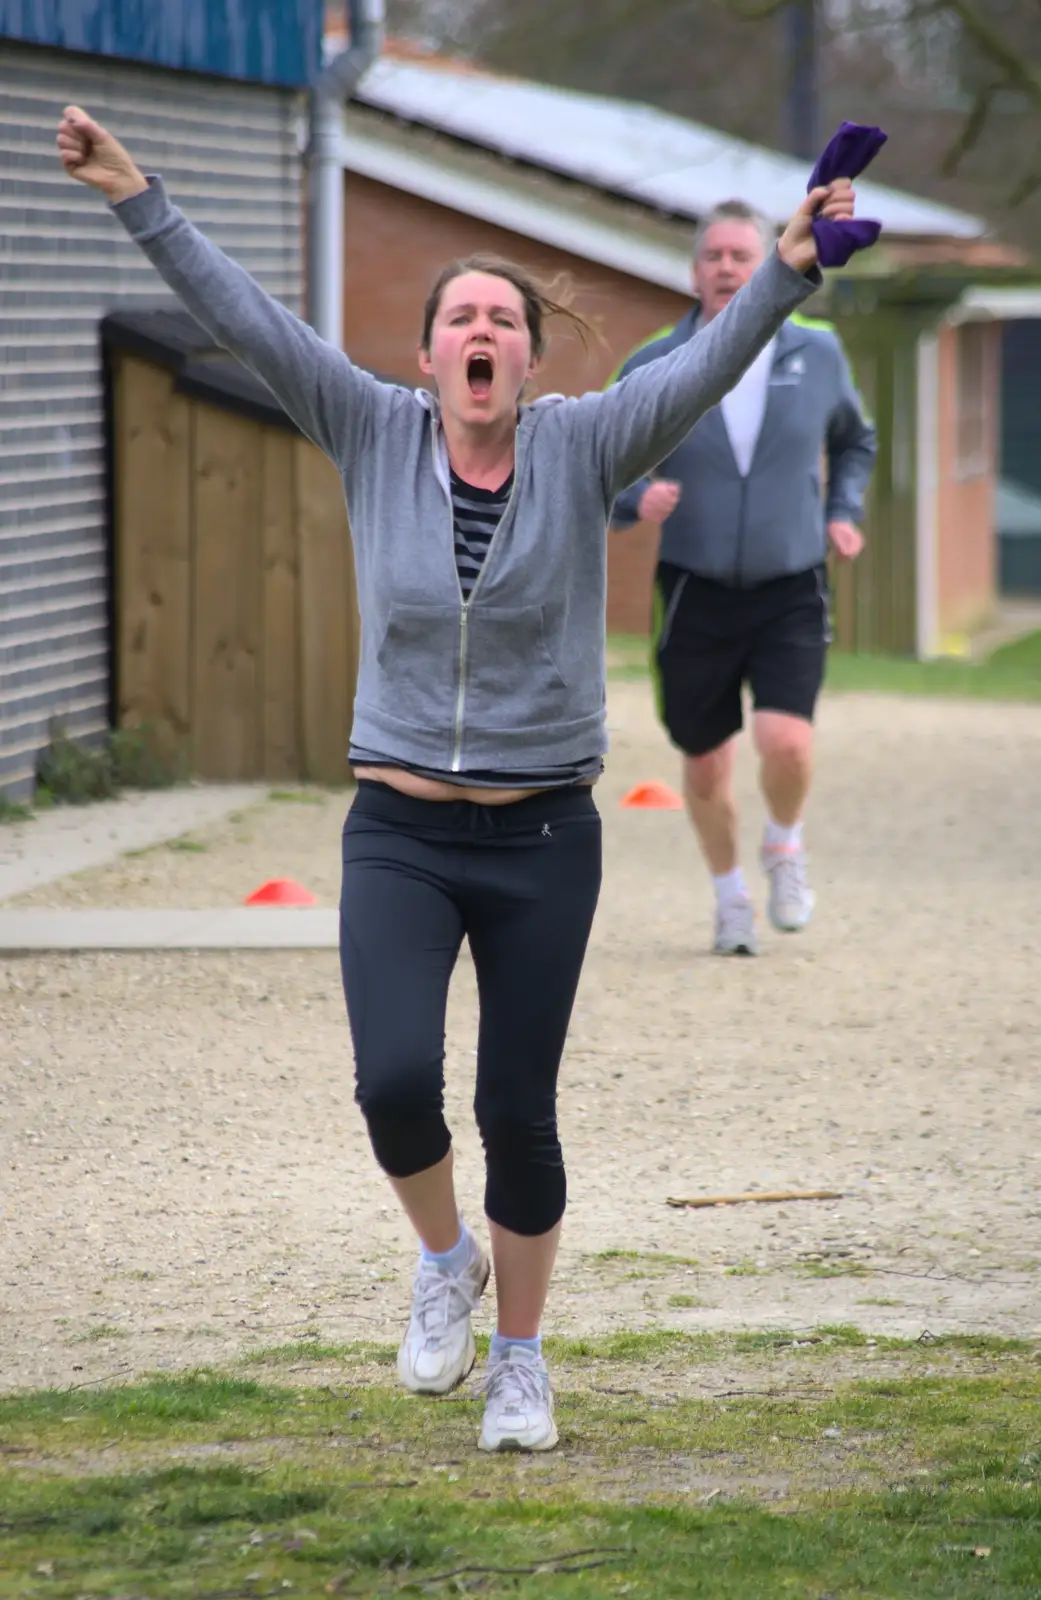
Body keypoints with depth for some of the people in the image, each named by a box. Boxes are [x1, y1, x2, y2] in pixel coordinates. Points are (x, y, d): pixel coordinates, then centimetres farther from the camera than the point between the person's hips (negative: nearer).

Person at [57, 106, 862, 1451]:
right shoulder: (377, 436, -1)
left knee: (518, 1114, 4)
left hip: (543, 839, 0)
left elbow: (702, 370, -18)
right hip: (399, 833, 0)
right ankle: (445, 1261, 15)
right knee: (396, 1082, -17)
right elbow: (247, 324, -6)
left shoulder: (580, 448, -4)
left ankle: (521, 1359, 26)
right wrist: (136, 202, -14)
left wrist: (788, 272, -35)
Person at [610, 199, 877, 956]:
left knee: (787, 742, -20)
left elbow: (854, 440, 21)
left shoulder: (816, 353, 1)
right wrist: (636, 500, -19)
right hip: (696, 594, 0)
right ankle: (730, 895, 33)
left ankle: (785, 845, 13)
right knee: (706, 765, 6)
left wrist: (843, 511, 5)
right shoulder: (653, 368, -4)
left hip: (791, 591, 0)